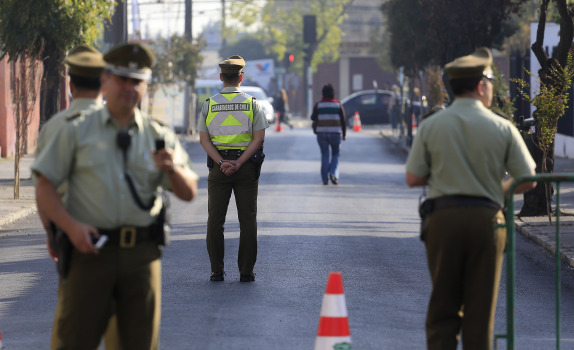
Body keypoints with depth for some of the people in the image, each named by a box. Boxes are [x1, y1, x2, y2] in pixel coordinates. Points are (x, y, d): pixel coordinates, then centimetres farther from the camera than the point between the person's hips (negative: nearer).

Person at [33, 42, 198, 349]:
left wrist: (172, 169, -13)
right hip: (91, 250, -2)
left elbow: (188, 193, 10)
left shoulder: (159, 137, 12)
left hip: (142, 254, 2)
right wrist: (71, 226, -13)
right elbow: (44, 188, 3)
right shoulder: (77, 131, 7)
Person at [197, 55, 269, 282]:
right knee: (247, 220, 3)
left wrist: (222, 163, -11)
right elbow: (259, 138, -8)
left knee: (215, 220, 5)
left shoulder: (209, 105, 3)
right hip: (247, 167, -1)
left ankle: (217, 271, 2)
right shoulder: (252, 104, 0)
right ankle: (246, 271, 1)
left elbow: (204, 139, -5)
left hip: (218, 167, 1)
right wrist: (238, 164, -12)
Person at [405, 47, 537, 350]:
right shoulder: (502, 128, -1)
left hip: (443, 217, 1)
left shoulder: (431, 126, 0)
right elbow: (527, 180, 1)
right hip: (486, 219, -1)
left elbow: (412, 178, 2)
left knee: (443, 306, 7)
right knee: (481, 309, 6)